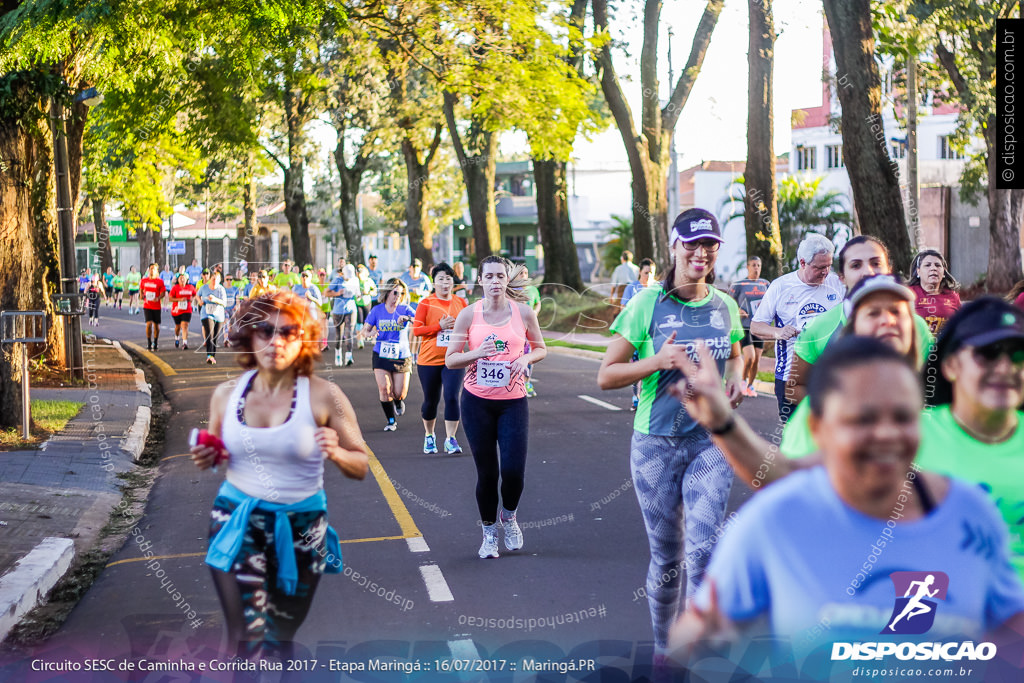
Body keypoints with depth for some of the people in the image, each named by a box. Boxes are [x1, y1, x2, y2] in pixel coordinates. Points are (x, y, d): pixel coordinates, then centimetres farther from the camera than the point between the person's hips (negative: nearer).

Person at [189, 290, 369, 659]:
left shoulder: (323, 396, -10)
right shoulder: (226, 394, -1)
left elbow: (361, 466, -4)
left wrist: (335, 453, -25)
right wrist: (206, 459, -7)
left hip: (300, 527, 0)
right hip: (238, 519, 0)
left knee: (278, 641, 17)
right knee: (248, 639, -13)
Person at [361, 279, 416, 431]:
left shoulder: (404, 309, -1)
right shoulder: (377, 310, 2)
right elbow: (365, 330, 6)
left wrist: (407, 318, -31)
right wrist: (370, 333, -17)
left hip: (401, 357, 0)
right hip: (381, 355, 1)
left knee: (399, 393, -1)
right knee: (384, 388, -11)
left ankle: (398, 402, 37)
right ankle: (391, 421, 5)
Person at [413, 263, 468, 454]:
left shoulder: (460, 302, 7)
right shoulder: (426, 303, -2)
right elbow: (416, 329, -8)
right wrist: (439, 326, -17)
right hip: (429, 360, -1)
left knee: (452, 397, -12)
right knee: (430, 400, 10)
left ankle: (450, 439, -6)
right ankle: (429, 436, 31)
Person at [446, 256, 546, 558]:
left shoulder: (523, 312, 0)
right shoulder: (469, 315, -2)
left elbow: (540, 348, 13)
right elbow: (450, 360, -1)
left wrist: (526, 358, -8)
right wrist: (477, 353, -18)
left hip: (513, 401, 0)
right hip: (477, 401, 0)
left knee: (513, 470, -9)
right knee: (486, 472, 3)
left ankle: (508, 517, 23)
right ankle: (489, 533, 23)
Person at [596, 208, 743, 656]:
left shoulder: (725, 306, 5)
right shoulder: (647, 305, -6)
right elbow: (606, 376, -6)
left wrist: (737, 379, 3)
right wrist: (658, 361, -20)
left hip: (711, 442, 2)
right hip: (657, 443, -2)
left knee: (704, 551, -13)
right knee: (667, 557, 9)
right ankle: (662, 647, 30)